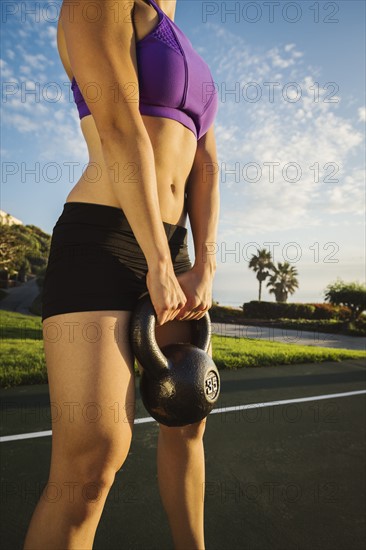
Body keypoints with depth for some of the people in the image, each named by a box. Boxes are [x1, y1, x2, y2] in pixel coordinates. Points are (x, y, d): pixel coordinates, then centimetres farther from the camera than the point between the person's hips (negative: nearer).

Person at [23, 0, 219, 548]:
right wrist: (162, 266, -16)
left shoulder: (191, 75, 26)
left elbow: (205, 171, 12)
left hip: (167, 251, 9)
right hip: (98, 248, -8)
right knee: (92, 461, -13)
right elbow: (119, 132, -12)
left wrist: (203, 269, -3)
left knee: (187, 421, 15)